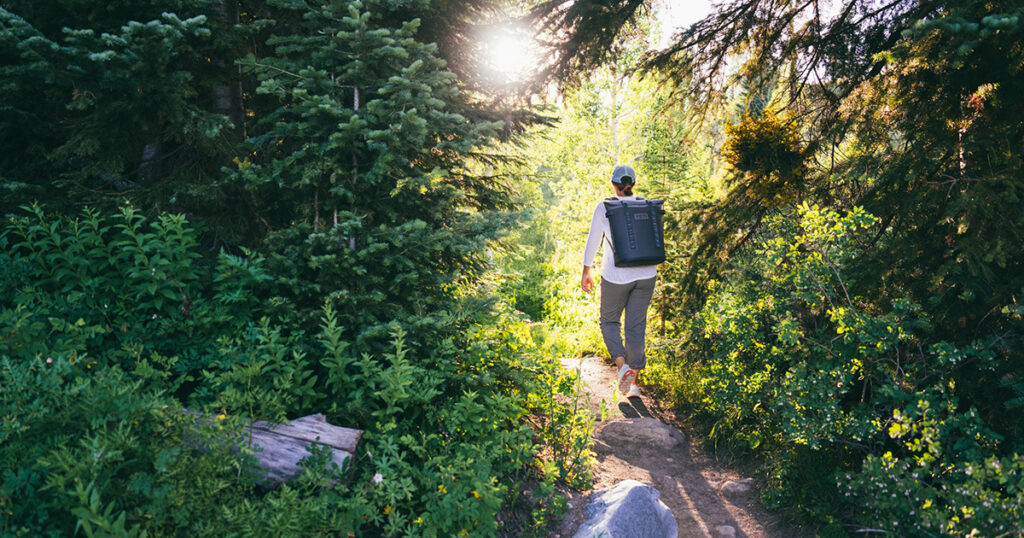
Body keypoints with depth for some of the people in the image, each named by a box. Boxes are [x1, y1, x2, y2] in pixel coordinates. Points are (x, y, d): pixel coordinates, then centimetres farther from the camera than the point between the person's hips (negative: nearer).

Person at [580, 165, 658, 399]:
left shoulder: (604, 208, -6)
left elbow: (593, 242, -2)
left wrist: (586, 272, 9)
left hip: (616, 275, -3)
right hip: (646, 274, 3)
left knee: (609, 320, 17)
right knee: (636, 326, 11)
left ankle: (622, 365, -5)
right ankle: (634, 382, 13)